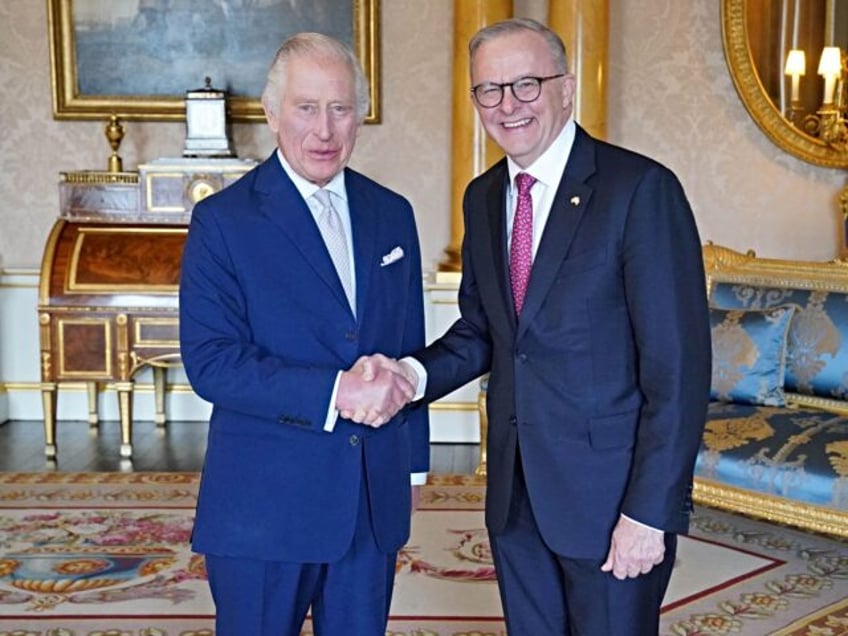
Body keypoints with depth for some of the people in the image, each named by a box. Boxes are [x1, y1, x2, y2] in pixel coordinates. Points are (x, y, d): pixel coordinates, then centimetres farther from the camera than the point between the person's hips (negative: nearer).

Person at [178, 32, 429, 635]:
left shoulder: (393, 215, 8)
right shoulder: (222, 220, -7)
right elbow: (210, 362, -15)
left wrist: (414, 461, 15)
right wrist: (333, 392, -23)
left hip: (375, 502, 4)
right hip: (264, 504, -4)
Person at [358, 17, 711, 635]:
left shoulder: (641, 188, -14)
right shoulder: (483, 198, 7)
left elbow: (678, 364, -15)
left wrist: (650, 512, -17)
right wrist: (415, 372, -6)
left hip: (612, 493, -6)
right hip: (515, 491, 6)